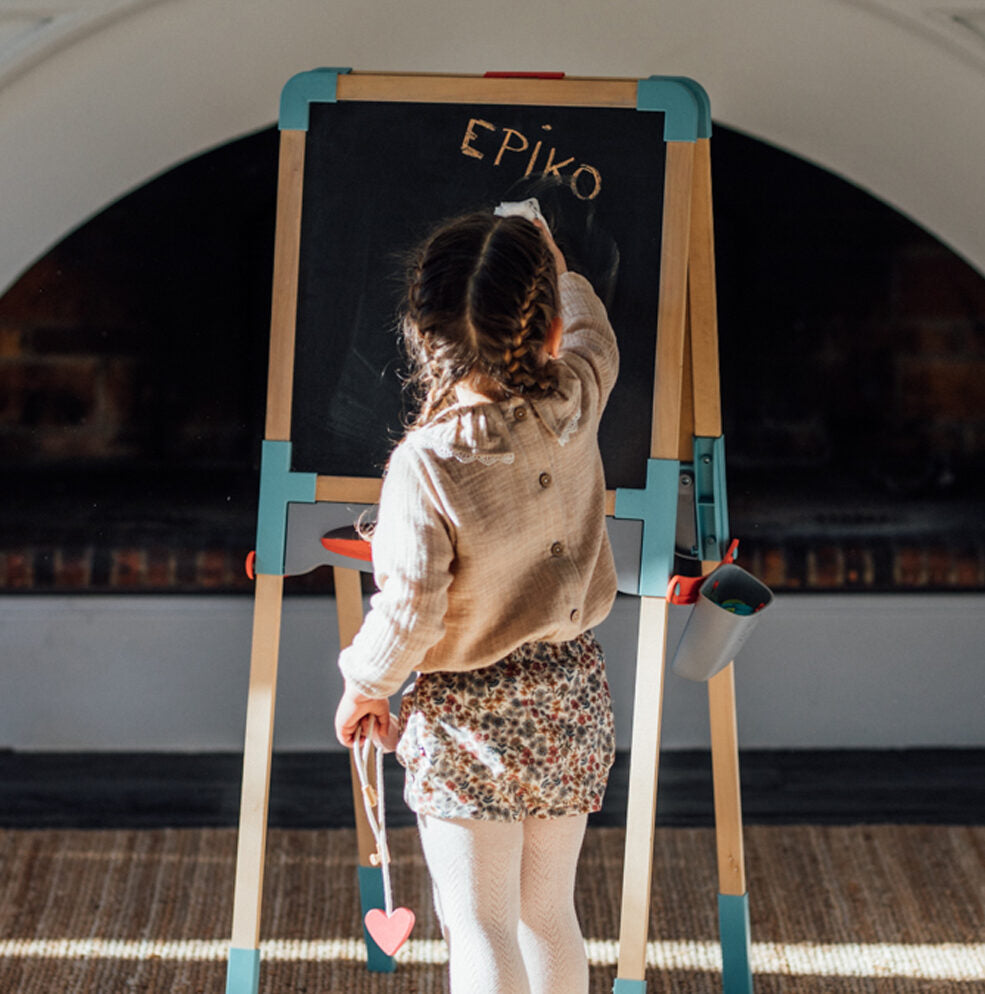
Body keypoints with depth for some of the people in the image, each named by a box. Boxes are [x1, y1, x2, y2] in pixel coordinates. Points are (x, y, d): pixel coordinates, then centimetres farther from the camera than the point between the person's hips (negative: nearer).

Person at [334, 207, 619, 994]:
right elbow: (595, 338, 15)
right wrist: (559, 275, 33)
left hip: (469, 713, -5)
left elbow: (410, 610, -18)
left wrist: (366, 686, 0)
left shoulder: (425, 464, -24)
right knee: (549, 914, 19)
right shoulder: (574, 406, -10)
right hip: (572, 692, 5)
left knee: (480, 927, 3)